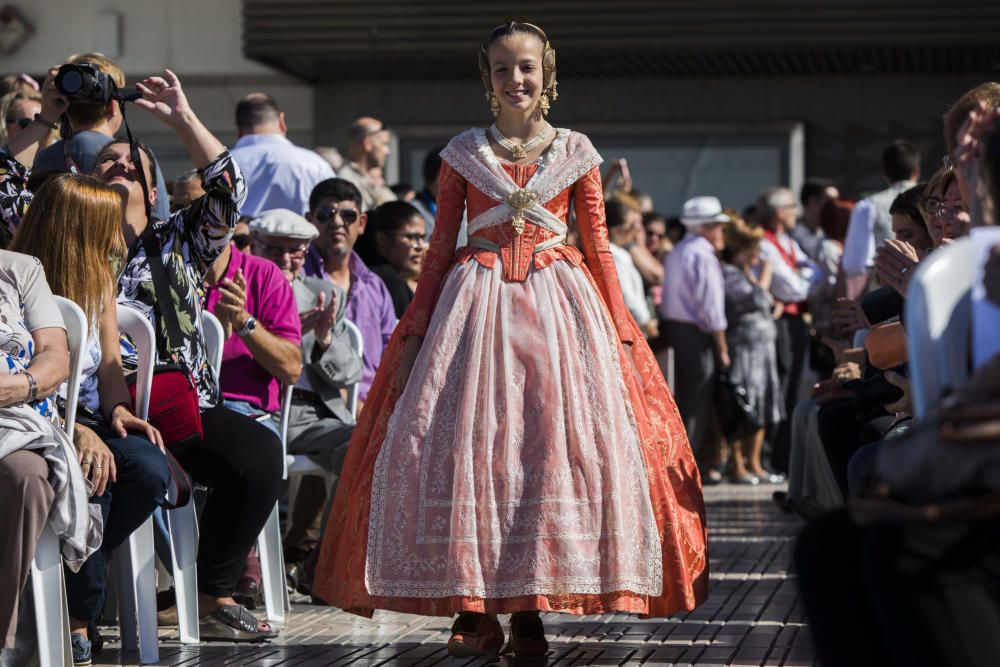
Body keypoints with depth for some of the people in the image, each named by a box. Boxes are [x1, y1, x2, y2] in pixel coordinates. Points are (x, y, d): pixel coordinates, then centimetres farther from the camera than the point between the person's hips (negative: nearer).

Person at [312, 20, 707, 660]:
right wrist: (414, 332, 4)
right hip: (476, 298, 0)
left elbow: (598, 247, 9)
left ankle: (530, 607, 0)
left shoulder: (576, 151, 8)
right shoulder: (464, 152, 8)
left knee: (555, 441, -8)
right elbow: (440, 248, 9)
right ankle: (476, 609, -2)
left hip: (559, 304, 0)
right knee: (461, 440, -9)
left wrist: (618, 332, 4)